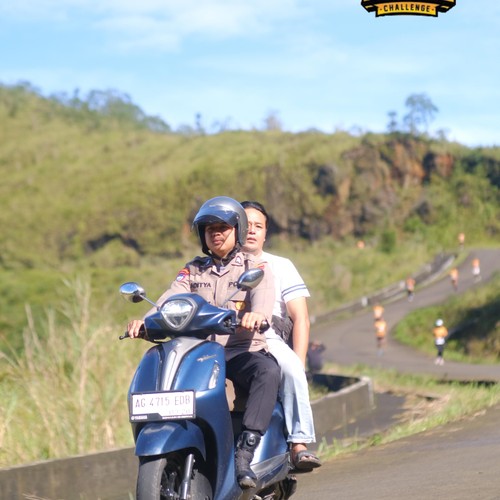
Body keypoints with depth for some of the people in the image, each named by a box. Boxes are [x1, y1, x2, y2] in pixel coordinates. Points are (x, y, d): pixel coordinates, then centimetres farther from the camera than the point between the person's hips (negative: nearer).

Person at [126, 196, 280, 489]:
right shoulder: (193, 271, 20)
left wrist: (258, 314, -39)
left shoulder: (256, 268, 9)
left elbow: (264, 296, -13)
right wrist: (146, 322, -21)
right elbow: (171, 299, 2)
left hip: (243, 351, -3)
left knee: (268, 371, -38)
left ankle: (244, 453, -45)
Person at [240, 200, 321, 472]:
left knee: (291, 368, -36)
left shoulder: (280, 267, 18)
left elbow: (301, 318, 8)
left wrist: (298, 366, -7)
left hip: (269, 341, -1)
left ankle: (299, 444, -38)